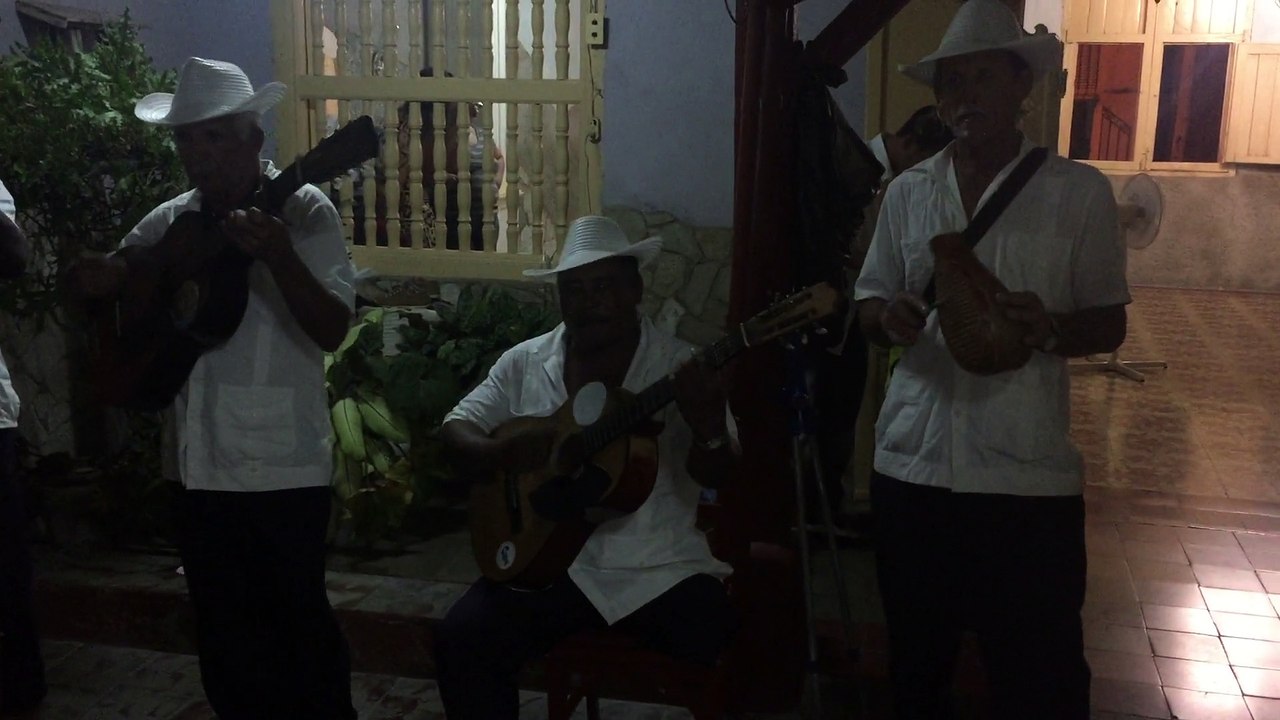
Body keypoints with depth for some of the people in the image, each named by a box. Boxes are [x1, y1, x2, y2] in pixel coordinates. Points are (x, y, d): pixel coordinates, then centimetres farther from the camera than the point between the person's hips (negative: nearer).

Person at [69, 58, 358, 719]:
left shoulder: (304, 211, -8)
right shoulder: (167, 221, 7)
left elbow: (332, 330, -16)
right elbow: (102, 282, 15)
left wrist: (279, 257, -32)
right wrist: (100, 278, -8)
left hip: (284, 462, -5)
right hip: (201, 461, 5)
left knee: (298, 616, 5)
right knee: (222, 627, 16)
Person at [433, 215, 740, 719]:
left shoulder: (679, 365, -2)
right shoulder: (525, 361, 6)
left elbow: (716, 476, -6)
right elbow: (456, 426, 9)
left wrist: (709, 432, -30)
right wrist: (496, 453, -14)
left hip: (658, 566, -2)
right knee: (460, 641, -19)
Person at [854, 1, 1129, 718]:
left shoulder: (1080, 191, -1)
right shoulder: (907, 191, 8)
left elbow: (1109, 323, 3)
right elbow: (868, 300, 12)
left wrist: (1050, 329, -20)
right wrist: (888, 318, -12)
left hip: (1029, 476, -3)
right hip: (912, 466, 3)